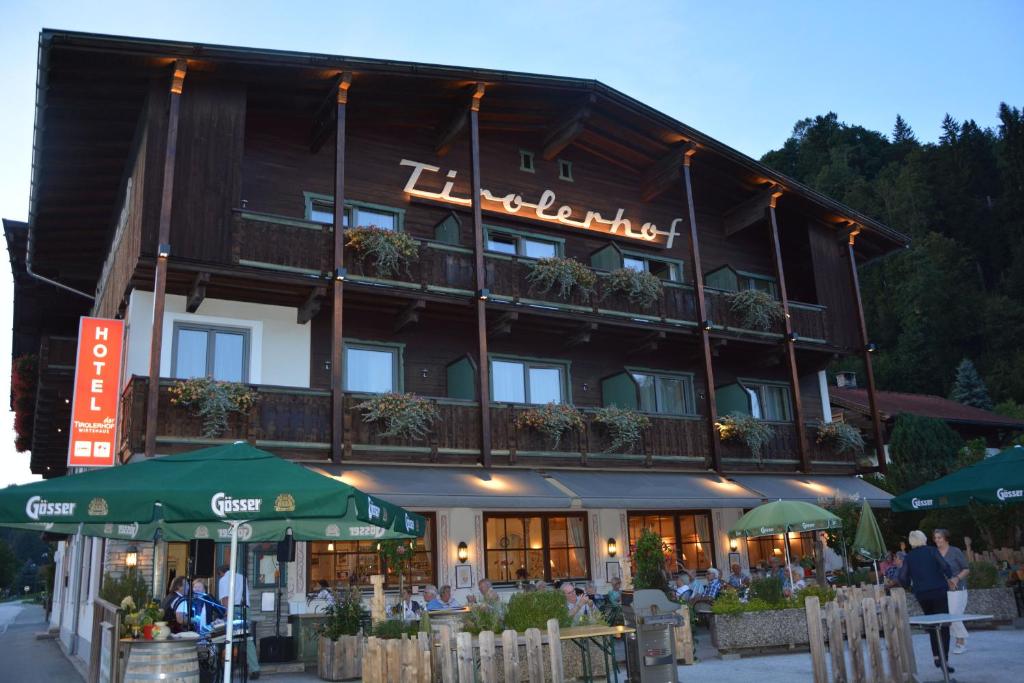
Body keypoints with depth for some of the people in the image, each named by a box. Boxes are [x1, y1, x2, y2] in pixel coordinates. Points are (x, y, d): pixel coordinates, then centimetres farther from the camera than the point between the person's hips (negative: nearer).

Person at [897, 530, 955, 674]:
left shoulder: (908, 557, 6)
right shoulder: (932, 551, -1)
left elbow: (902, 578, 0)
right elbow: (945, 567, -13)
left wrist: (910, 585, 19)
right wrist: (949, 578, 5)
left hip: (921, 595, 3)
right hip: (938, 591, -3)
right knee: (943, 626, -1)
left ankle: (936, 657, 17)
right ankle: (943, 660, -10)